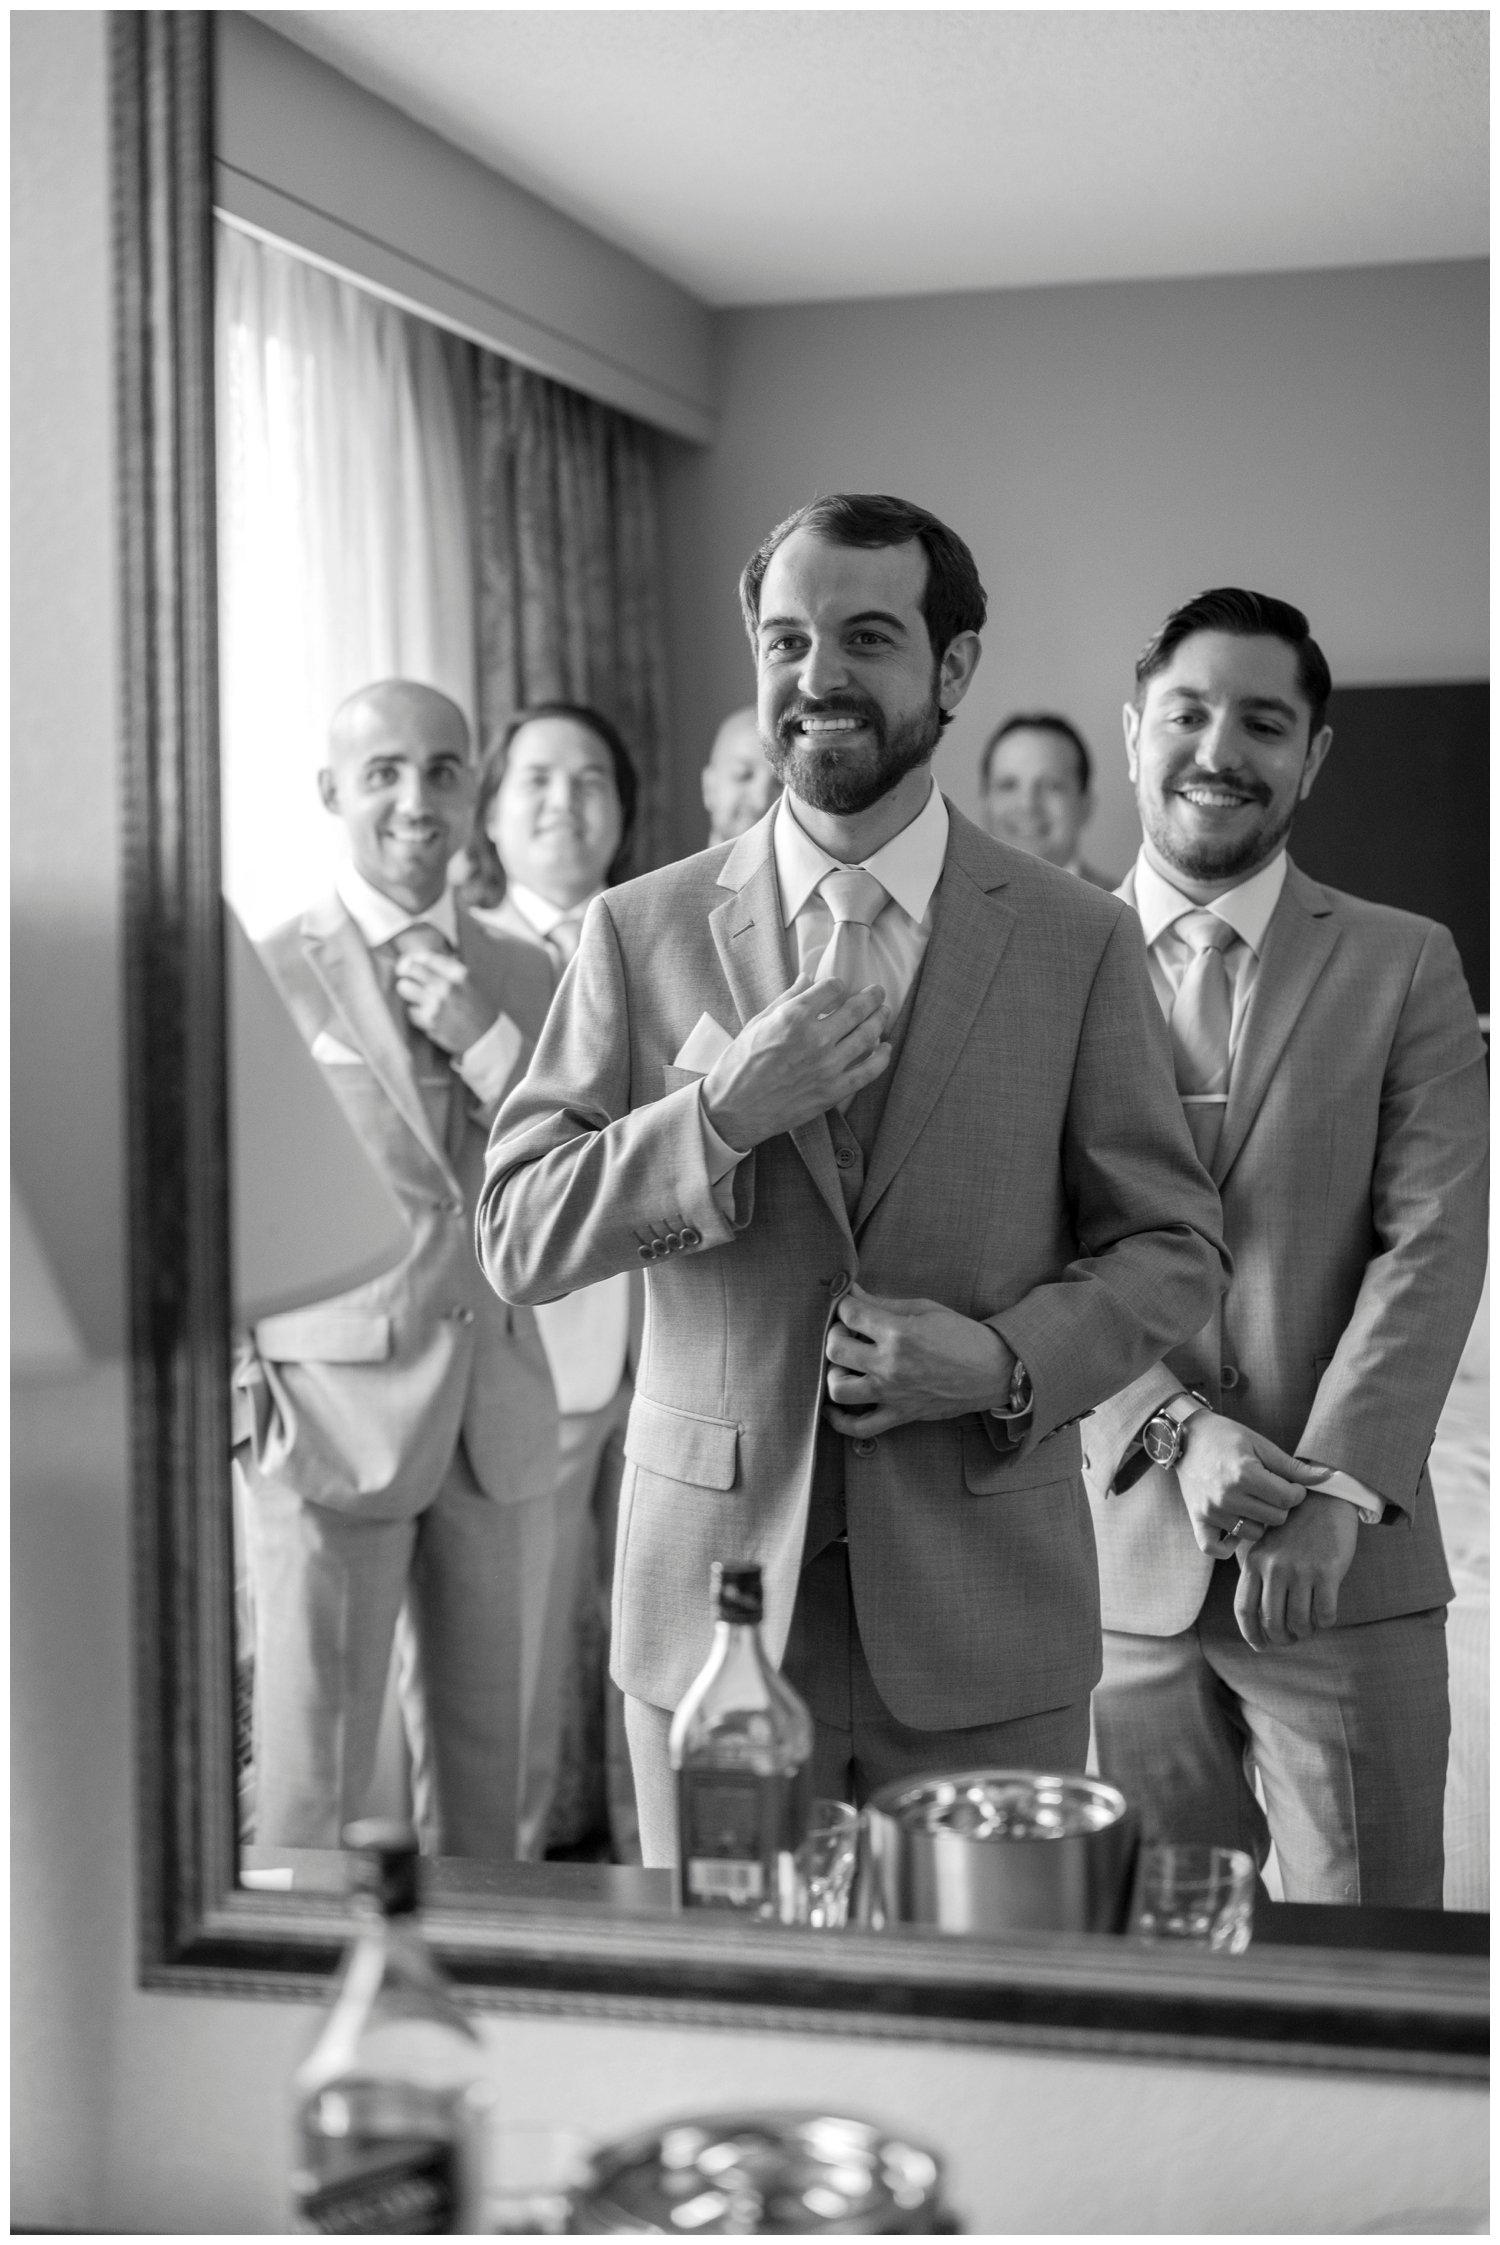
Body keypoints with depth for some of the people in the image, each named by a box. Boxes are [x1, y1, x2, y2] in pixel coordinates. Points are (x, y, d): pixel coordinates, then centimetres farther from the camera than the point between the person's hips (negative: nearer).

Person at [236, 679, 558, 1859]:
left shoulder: (524, 978, 10)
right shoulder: (265, 977, -5)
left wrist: (484, 1041, -8)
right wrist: (241, 1395, -9)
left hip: (496, 1421, 5)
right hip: (332, 1413, -4)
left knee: (485, 1770, 14)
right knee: (310, 1780, 0)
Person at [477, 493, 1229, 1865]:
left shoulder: (1077, 943, 1)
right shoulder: (642, 932, 3)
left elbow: (1173, 1249, 4)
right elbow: (517, 1240, -2)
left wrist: (1010, 1361, -14)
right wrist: (723, 1111, -17)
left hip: (984, 1612, 0)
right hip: (715, 1594, 1)